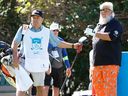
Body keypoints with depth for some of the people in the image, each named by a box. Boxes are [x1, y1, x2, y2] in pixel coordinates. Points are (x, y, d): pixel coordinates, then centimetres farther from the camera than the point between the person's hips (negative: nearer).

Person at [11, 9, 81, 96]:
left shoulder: (47, 32, 10)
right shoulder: (24, 29, 2)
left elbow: (58, 43, 16)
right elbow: (15, 43, -4)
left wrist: (73, 45, 7)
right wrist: (15, 57, -18)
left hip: (39, 65, 3)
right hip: (24, 63, -3)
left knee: (40, 88, 5)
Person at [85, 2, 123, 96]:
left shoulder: (115, 24, 3)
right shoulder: (98, 26, 24)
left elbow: (111, 36, -17)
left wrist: (95, 34, -13)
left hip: (111, 62, -7)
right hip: (97, 62, 7)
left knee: (109, 88, -12)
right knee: (97, 87, 2)